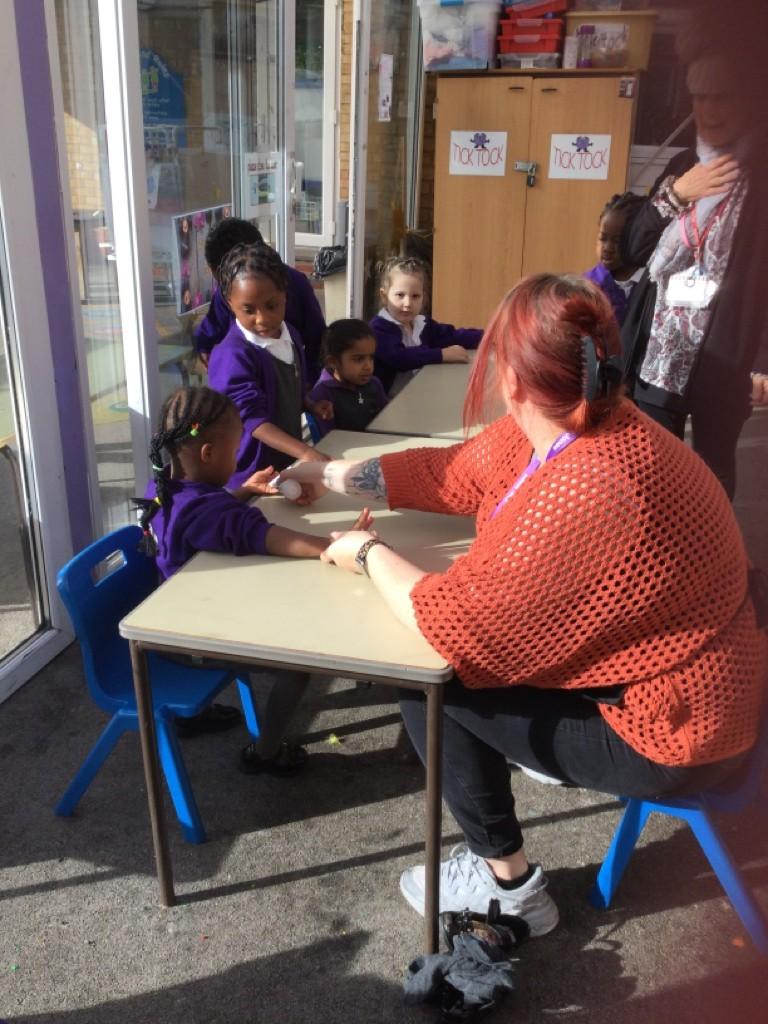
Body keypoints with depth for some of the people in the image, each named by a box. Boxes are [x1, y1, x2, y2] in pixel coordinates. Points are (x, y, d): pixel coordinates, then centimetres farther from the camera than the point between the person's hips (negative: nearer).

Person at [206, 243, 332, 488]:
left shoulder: (290, 335, 2)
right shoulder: (233, 356, -23)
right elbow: (252, 418, -28)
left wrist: (311, 406, -2)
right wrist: (305, 452, -37)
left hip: (289, 460, 7)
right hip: (253, 473, -7)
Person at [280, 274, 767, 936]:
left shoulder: (589, 490, -35)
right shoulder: (564, 431, -7)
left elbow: (458, 622, -30)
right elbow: (453, 473, 6)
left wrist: (369, 553, -13)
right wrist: (334, 476, 13)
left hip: (672, 730, -9)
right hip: (647, 672, 9)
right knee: (465, 656, 15)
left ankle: (508, 884, 11)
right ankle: (551, 753, 36)